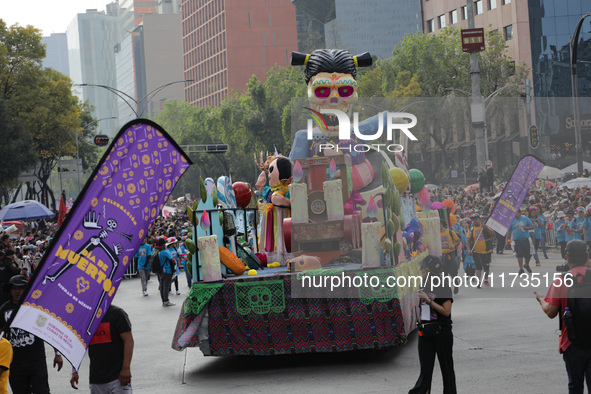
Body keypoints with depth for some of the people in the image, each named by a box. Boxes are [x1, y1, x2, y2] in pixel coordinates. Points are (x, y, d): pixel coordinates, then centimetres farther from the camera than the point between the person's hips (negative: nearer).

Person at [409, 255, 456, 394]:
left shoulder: (444, 288, -10)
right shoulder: (424, 288, 10)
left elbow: (446, 311, -17)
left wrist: (428, 300, -20)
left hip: (442, 334, -6)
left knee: (446, 368, 6)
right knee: (425, 368, 1)